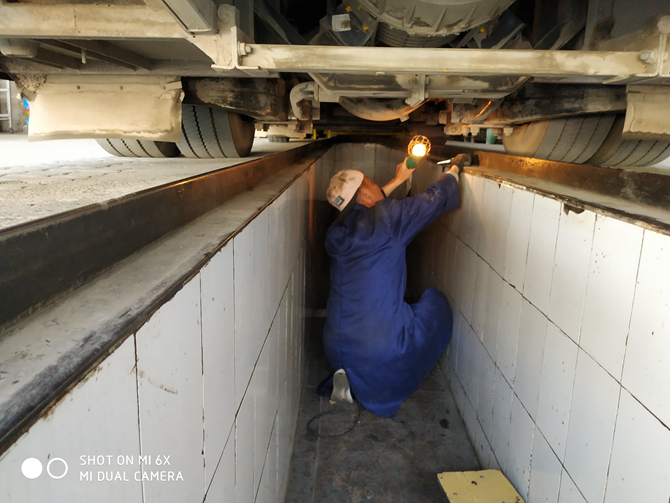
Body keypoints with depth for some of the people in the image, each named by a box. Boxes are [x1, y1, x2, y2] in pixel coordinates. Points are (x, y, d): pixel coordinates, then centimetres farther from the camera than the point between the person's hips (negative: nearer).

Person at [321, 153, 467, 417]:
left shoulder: (338, 230, 4)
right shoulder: (387, 218, -13)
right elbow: (434, 198, 1)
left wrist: (398, 180, 34)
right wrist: (454, 169, 20)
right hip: (383, 347, -6)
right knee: (435, 301, 17)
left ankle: (348, 376, 10)